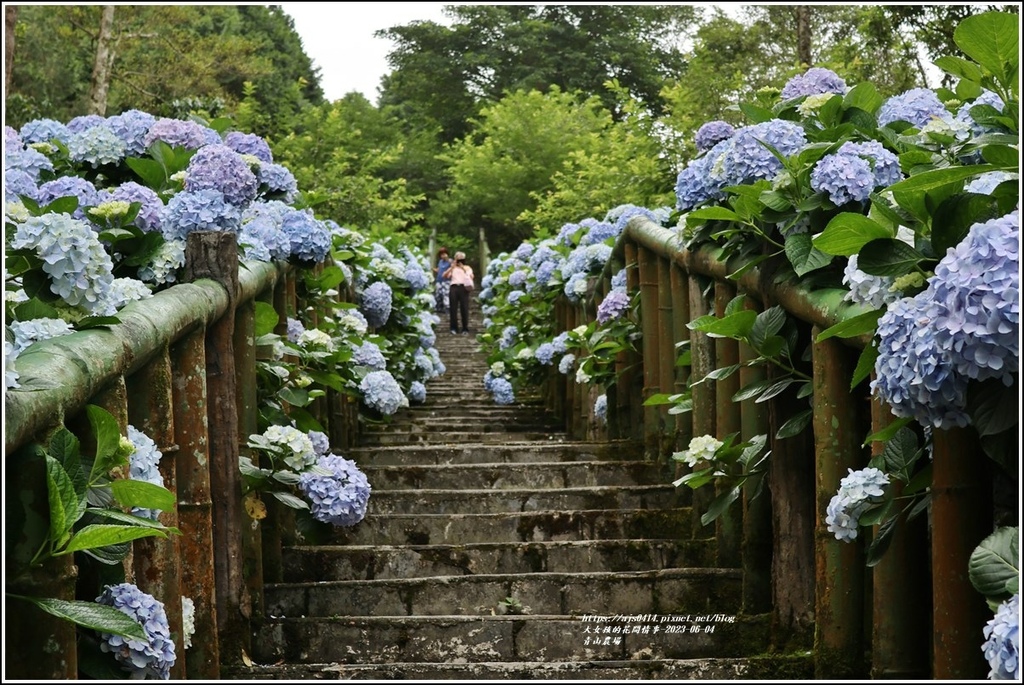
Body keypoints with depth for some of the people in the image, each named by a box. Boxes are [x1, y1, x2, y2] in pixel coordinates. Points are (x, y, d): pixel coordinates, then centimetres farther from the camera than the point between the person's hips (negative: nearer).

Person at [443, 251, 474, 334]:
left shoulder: (467, 268, 19)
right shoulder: (453, 268, 21)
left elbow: (471, 276, 2)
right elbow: (445, 276, 7)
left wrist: (463, 269, -2)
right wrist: (451, 267, -1)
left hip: (464, 287, -1)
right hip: (454, 287, 1)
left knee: (464, 308, -6)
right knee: (453, 308, -4)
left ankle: (465, 329, -4)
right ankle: (454, 328, 0)